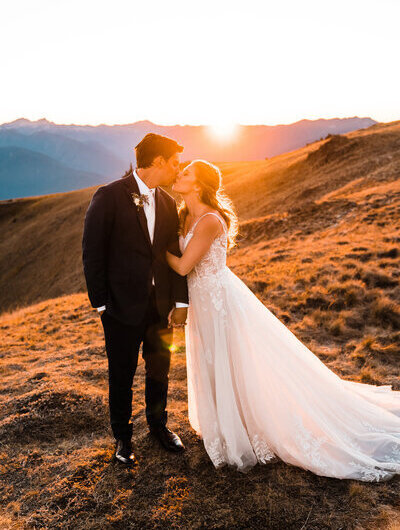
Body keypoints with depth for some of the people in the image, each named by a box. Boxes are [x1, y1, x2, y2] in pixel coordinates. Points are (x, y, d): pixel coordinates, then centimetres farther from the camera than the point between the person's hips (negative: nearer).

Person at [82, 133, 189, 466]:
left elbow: (175, 254, 6)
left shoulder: (168, 203, 6)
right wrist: (100, 302, -10)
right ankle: (123, 437, 34)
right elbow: (92, 252, -9)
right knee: (122, 375, 11)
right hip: (123, 304, -5)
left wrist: (180, 301, 1)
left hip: (161, 304, 5)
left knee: (160, 369, 18)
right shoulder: (110, 196, -10)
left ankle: (158, 425, 42)